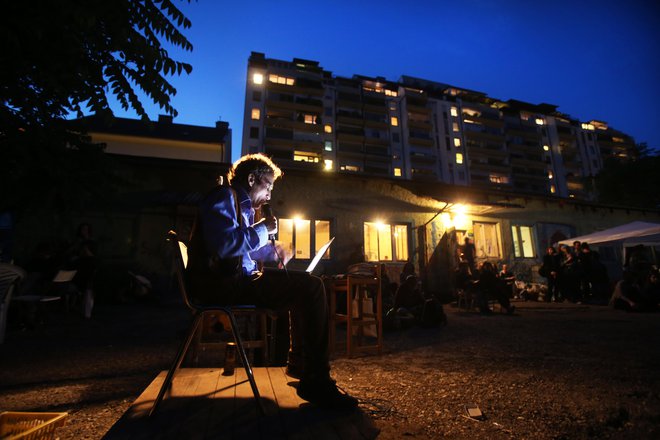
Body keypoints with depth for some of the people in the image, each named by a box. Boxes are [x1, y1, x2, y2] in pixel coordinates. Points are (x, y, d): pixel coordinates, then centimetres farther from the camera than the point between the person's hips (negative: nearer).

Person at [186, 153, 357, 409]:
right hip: (222, 283, -11)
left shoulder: (241, 205, 24)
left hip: (234, 280, 11)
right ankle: (316, 383, -13)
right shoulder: (223, 197, -7)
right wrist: (263, 229, -11)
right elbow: (225, 244, -25)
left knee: (304, 287, 17)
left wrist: (272, 251, 17)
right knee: (311, 287, -19)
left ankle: (299, 363, 20)